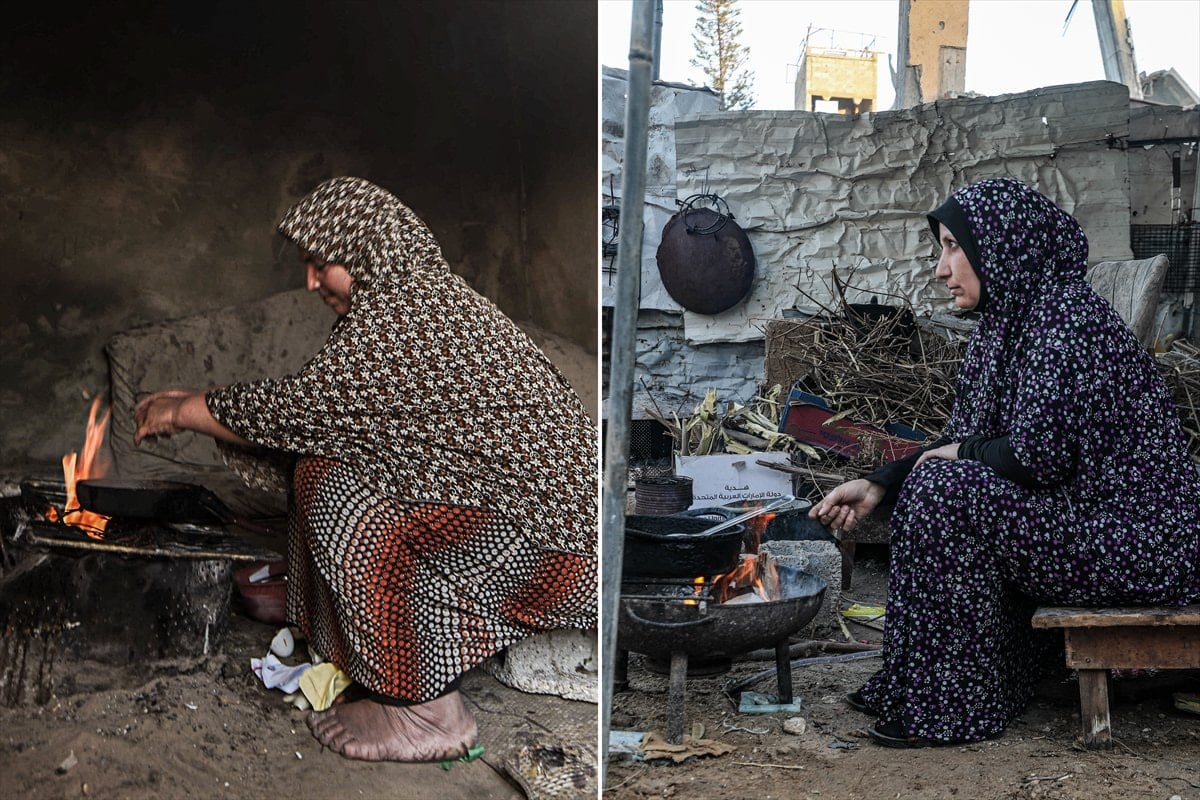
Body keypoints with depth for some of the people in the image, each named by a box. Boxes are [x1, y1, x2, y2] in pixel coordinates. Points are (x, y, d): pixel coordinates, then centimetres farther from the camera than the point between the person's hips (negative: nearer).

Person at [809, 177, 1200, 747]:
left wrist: (958, 453, -6)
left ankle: (954, 706, -8)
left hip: (1136, 543, -10)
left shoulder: (1064, 319, -19)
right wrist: (879, 485, 1)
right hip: (1089, 518, 10)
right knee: (938, 478, 13)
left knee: (944, 491, -18)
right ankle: (913, 686, 17)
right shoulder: (1013, 319, 10)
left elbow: (1036, 457, -24)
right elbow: (960, 444, 12)